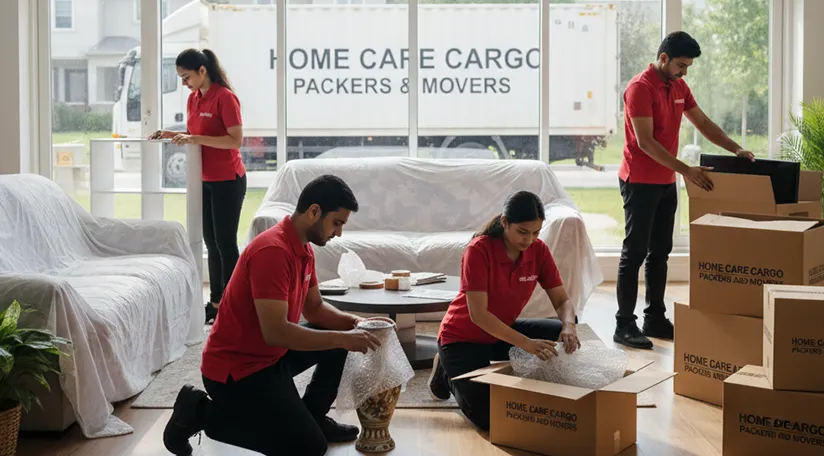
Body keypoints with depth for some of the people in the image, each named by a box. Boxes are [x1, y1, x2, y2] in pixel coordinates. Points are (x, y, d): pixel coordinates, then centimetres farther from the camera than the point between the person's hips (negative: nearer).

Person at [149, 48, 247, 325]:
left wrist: (195, 139, -24)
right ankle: (215, 302, 20)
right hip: (204, 180, 8)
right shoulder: (193, 98, 10)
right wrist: (172, 135, 2)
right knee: (210, 242, 12)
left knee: (225, 242, -4)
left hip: (227, 181, -8)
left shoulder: (225, 97, -15)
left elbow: (236, 140, -20)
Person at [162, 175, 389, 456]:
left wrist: (352, 322, -3)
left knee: (337, 336, 9)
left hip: (271, 354, 10)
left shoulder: (304, 248, 4)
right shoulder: (272, 251, -27)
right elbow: (275, 332, -32)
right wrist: (342, 338, -27)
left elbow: (314, 308, 15)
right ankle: (204, 411, -3)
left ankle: (312, 417, 21)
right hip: (236, 367, -10)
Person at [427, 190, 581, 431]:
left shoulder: (539, 251, -11)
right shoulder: (479, 250, -27)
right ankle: (448, 373, 12)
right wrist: (525, 343, -40)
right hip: (463, 338, -5)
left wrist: (569, 326, -32)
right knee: (489, 418, -18)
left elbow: (562, 301, -8)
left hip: (504, 332, 5)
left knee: (562, 336, -18)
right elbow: (478, 314, -31)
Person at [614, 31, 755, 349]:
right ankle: (624, 325, -2)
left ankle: (655, 319, 18)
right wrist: (686, 170, -26)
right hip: (640, 183, -8)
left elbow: (703, 123, 16)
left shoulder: (680, 88, 10)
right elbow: (645, 141, -22)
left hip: (666, 183, 8)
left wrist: (735, 149, 2)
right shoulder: (640, 88, -16)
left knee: (660, 252, 11)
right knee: (635, 252, -6)